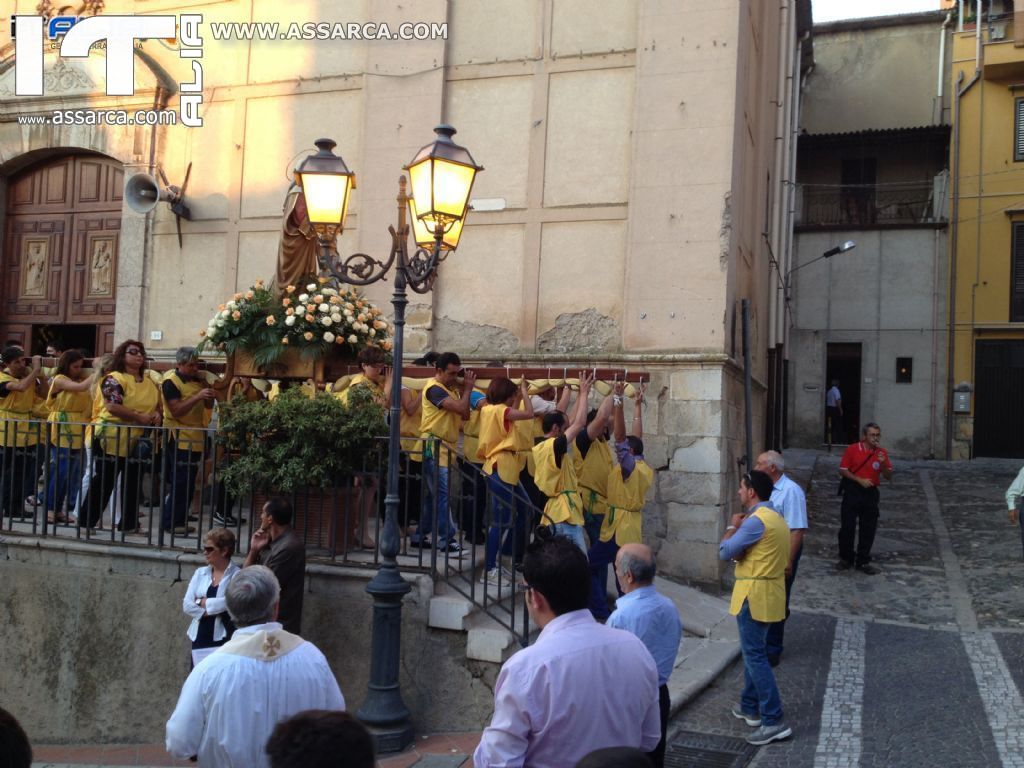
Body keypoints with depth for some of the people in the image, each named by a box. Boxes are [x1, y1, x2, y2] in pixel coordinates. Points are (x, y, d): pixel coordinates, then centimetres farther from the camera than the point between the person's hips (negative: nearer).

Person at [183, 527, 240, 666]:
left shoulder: (237, 575, -7)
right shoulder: (200, 573, 10)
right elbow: (187, 605, 2)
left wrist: (203, 602, -6)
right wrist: (211, 611, -11)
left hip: (223, 641, -6)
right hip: (200, 639, 6)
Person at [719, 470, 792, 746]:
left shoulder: (757, 520, -20)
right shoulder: (774, 517, 14)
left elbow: (725, 552, -16)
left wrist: (733, 526, -2)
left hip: (755, 593, -10)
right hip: (767, 590, 10)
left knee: (754, 654, -7)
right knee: (752, 650, 19)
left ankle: (774, 721, -6)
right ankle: (750, 707, 28)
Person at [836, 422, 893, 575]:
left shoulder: (881, 453, 3)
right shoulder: (852, 449, -4)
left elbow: (889, 477, 2)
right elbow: (843, 470, -2)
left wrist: (883, 464, -17)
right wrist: (859, 480, -14)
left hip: (870, 493, 2)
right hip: (852, 491, -2)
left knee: (868, 529, 5)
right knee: (847, 527, 2)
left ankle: (863, 562, 17)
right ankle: (846, 559, 19)